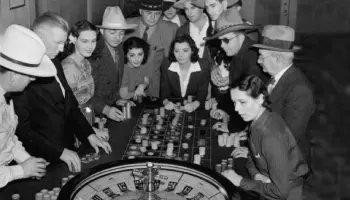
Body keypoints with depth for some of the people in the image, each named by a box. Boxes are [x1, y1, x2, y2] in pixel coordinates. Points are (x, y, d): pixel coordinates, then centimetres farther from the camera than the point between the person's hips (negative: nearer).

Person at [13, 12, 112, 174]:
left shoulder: (55, 63, 6)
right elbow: (22, 130, -19)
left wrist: (89, 134, 4)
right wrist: (60, 152, -19)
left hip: (67, 149, 7)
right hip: (46, 162, -7)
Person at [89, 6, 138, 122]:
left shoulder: (119, 50, 3)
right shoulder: (95, 54, -18)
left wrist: (117, 99, 5)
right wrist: (105, 109, -32)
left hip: (110, 109, 7)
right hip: (95, 114, -6)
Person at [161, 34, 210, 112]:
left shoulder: (203, 67, -10)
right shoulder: (166, 66, -6)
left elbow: (202, 91, -7)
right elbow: (164, 89, -1)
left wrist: (195, 104, -28)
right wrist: (166, 101, -24)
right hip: (173, 107, 2)